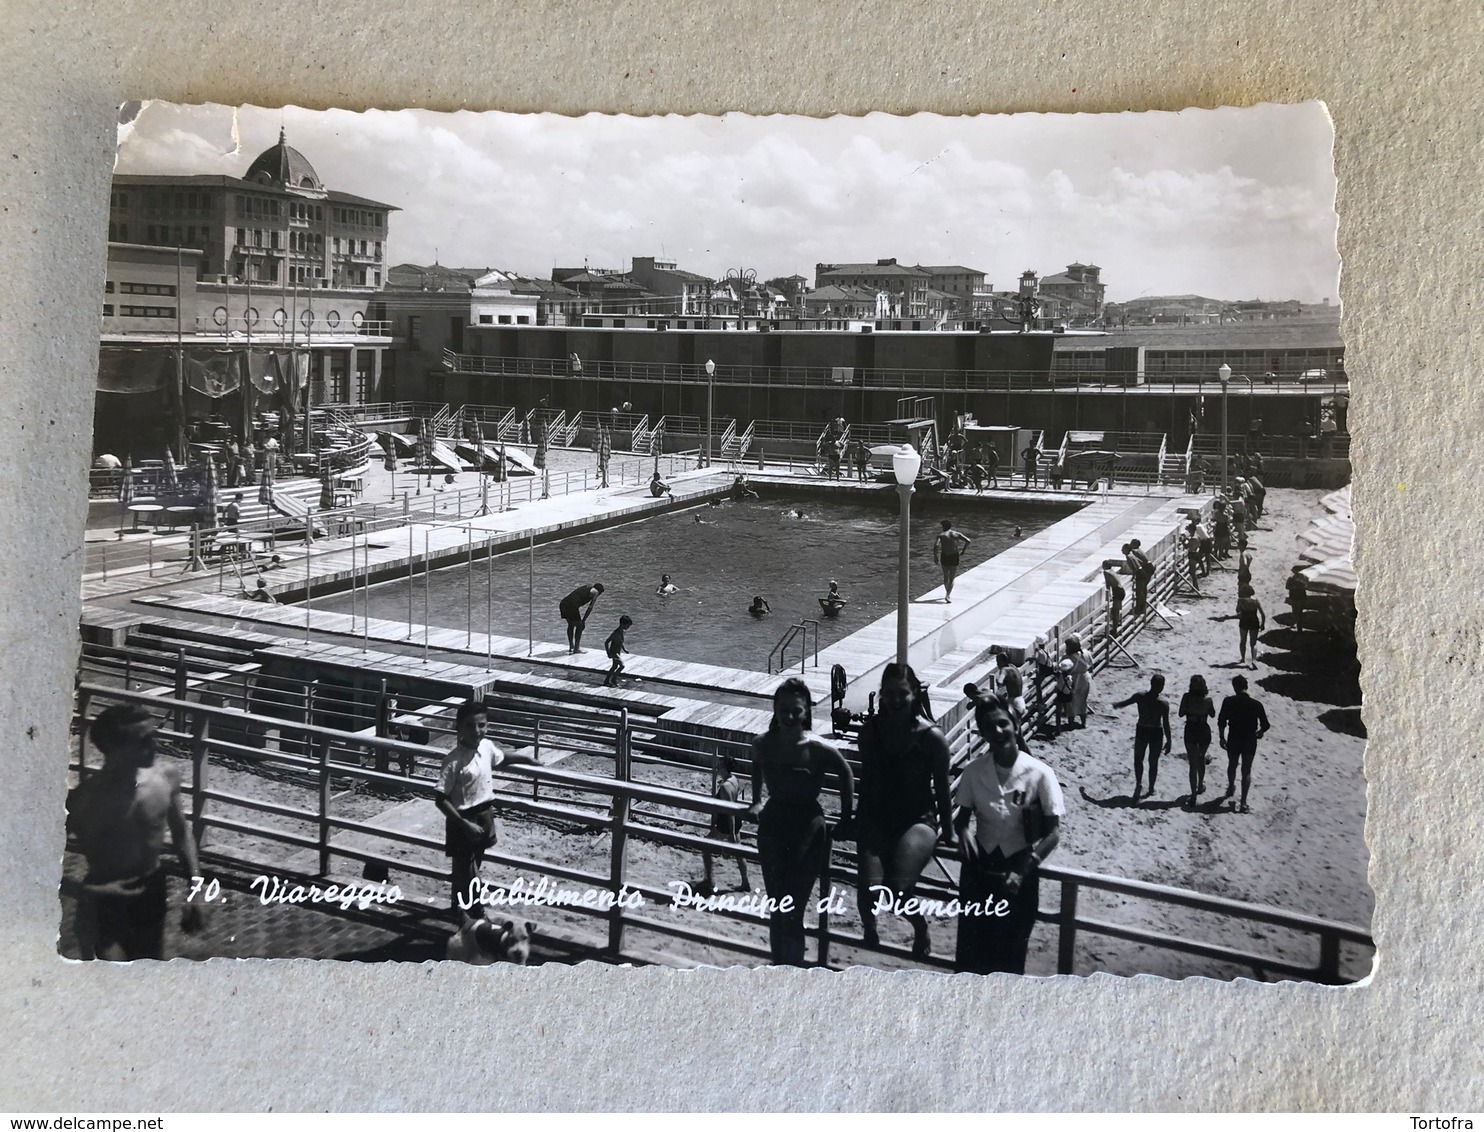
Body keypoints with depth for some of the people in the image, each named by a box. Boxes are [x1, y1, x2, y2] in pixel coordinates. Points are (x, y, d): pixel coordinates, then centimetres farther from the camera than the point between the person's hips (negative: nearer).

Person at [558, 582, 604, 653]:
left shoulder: (584, 588, 31)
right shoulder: (595, 591, 12)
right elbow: (590, 608, 9)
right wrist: (583, 620, 14)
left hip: (563, 604, 7)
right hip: (572, 606, -7)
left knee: (571, 625, 27)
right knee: (580, 626, 13)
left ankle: (571, 647, 33)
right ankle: (576, 649, 13)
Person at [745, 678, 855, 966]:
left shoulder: (820, 749, -18)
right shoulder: (762, 744, -6)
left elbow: (845, 775, 0)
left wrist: (847, 816, 4)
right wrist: (756, 801, 17)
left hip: (808, 829, -4)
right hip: (773, 826, 4)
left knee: (791, 913, -5)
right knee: (776, 911, 13)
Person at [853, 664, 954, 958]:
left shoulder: (931, 737, -11)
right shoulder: (871, 729, -2)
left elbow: (941, 788, -2)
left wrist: (948, 831, 4)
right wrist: (860, 819, 18)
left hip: (918, 820, -2)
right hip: (877, 817, 3)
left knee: (898, 888, -23)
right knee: (870, 888, -20)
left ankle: (920, 930, 11)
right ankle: (868, 928, 15)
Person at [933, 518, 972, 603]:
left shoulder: (941, 535, -5)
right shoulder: (956, 534, 1)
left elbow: (936, 546, -21)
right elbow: (968, 541, -6)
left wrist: (935, 556, -11)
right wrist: (963, 550, 5)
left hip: (944, 557, 0)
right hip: (954, 557, 0)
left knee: (946, 576, 22)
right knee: (951, 579, 5)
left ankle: (948, 593, 36)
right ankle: (948, 595, -13)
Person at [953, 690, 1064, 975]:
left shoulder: (1039, 773, -15)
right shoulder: (973, 771, -8)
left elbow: (1053, 832, -11)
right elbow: (962, 816, 5)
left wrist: (1022, 871, -19)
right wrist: (963, 834, -19)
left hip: (1019, 872, -2)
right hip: (980, 869, 2)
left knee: (1011, 951, 11)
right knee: (971, 946, 11)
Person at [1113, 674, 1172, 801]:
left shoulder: (1140, 696, -12)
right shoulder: (1164, 702, -16)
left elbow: (1124, 703, 2)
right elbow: (1166, 724, -15)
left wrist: (1115, 705, 25)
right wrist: (1168, 741, -7)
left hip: (1141, 731, 1)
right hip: (1156, 733, -1)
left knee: (1138, 759, 20)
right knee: (1153, 762, 16)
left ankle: (1138, 783, 2)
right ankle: (1151, 789, 26)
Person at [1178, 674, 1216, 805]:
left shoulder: (1187, 697, -14)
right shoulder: (1208, 698, -11)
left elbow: (1181, 714, -10)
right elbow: (1212, 714, 4)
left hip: (1190, 731, -1)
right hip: (1204, 730, 1)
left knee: (1193, 764, 3)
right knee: (1201, 759, 26)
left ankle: (1193, 795, -3)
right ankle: (1200, 786, 41)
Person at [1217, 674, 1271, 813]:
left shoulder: (1228, 702, -11)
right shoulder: (1256, 705, -10)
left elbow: (1221, 721, -10)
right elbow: (1265, 725, -4)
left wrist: (1221, 737, 2)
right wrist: (1259, 732, 17)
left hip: (1233, 740, 1)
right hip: (1250, 741, -1)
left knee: (1232, 765, 25)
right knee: (1246, 771, 7)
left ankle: (1231, 788, 49)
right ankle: (1243, 802, 3)